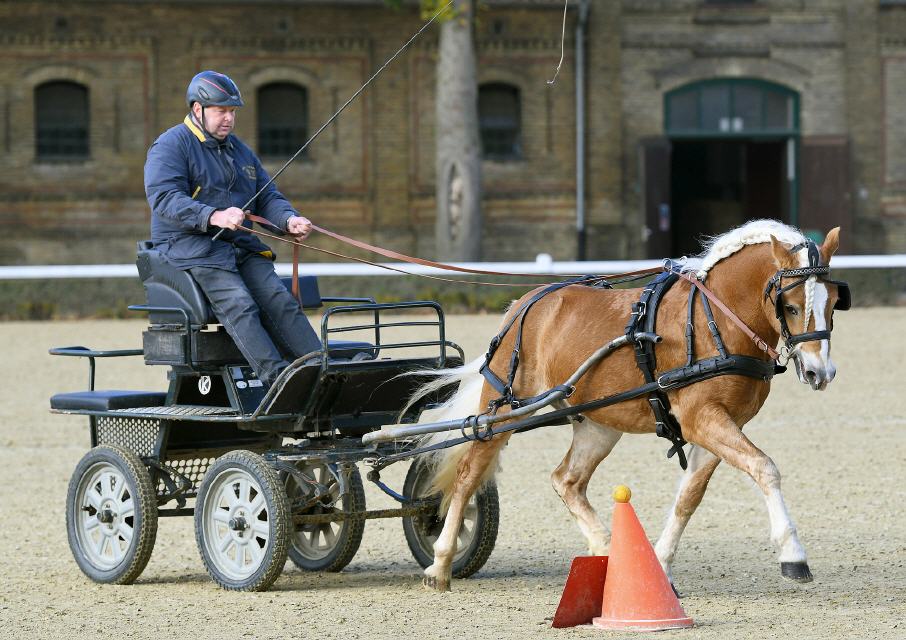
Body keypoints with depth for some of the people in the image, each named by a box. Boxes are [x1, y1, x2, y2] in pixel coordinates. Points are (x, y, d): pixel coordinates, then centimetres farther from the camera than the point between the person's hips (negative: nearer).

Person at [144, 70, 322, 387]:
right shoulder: (170, 146, -2)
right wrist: (214, 216, -32)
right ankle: (276, 378, -41)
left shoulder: (240, 150, 24)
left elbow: (267, 197, 20)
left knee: (279, 299, -16)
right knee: (239, 304, -29)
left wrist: (289, 220, -5)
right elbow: (164, 199, -17)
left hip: (240, 244, 7)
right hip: (187, 245, -7)